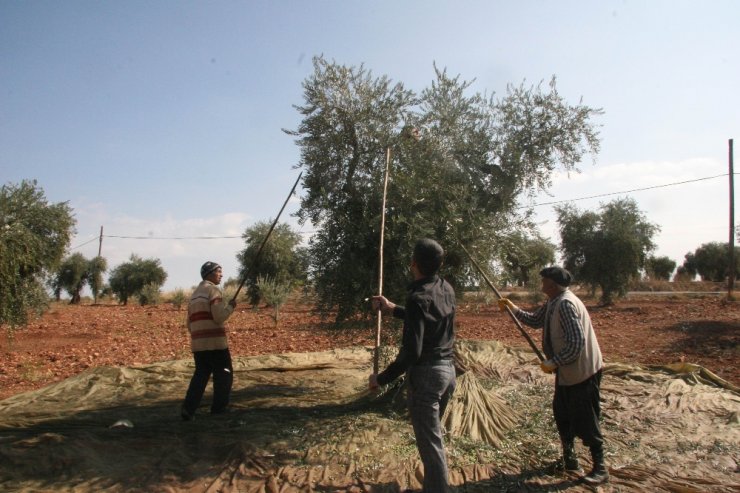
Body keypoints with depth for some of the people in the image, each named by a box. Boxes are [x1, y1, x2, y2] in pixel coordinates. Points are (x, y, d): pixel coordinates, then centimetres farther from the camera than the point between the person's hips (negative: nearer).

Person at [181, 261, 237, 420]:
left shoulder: (194, 294, 18)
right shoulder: (213, 290, -8)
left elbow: (190, 323, 20)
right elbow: (219, 317, -19)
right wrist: (230, 306, -3)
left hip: (197, 343, 7)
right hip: (215, 341, -7)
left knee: (200, 374, 11)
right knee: (224, 373, 7)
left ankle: (188, 408, -1)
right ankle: (219, 407, 11)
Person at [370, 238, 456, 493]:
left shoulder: (418, 297, -21)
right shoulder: (447, 289, 4)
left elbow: (411, 351, -24)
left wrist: (381, 378, -13)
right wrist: (393, 309, 26)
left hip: (425, 374, -9)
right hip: (447, 369, 9)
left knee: (430, 443, 0)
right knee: (432, 436, 22)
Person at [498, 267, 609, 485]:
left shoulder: (566, 304, -25)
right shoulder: (553, 303, 6)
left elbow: (576, 342, -29)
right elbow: (535, 320, 18)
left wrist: (554, 362, -23)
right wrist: (513, 308, 8)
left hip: (582, 372, -10)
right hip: (567, 371, 10)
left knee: (585, 420, 0)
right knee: (562, 414, 18)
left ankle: (600, 468, 15)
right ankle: (569, 459, 32)